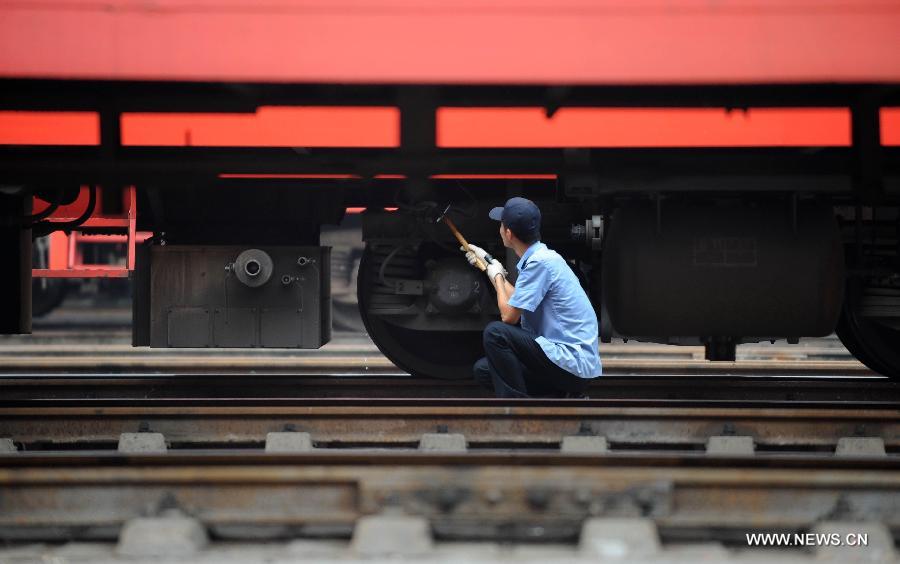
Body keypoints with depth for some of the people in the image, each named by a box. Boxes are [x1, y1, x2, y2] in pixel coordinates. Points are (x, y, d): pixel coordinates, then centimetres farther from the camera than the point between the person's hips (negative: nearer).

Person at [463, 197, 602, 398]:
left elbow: (509, 315, -15)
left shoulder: (540, 262, -18)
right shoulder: (540, 257, 13)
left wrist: (497, 276, 2)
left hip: (575, 363, -10)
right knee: (482, 370, 11)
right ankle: (562, 397, 7)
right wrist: (488, 262, 32)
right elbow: (518, 302, 29)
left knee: (495, 332, -20)